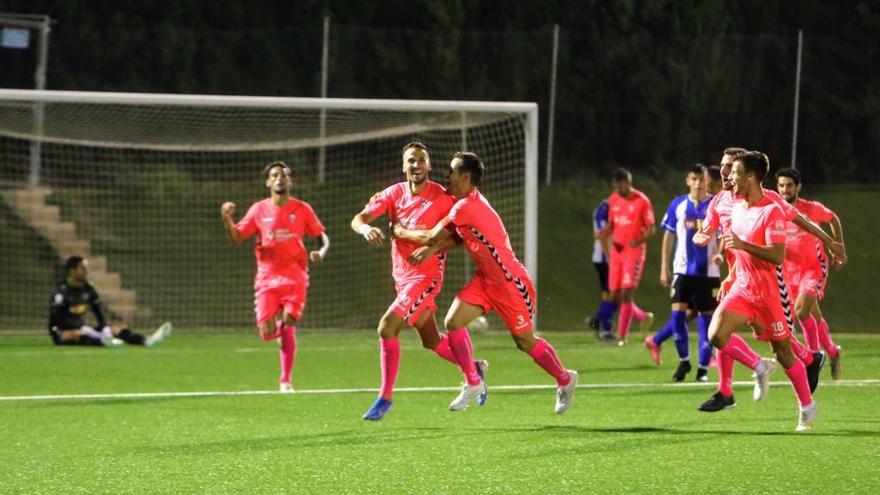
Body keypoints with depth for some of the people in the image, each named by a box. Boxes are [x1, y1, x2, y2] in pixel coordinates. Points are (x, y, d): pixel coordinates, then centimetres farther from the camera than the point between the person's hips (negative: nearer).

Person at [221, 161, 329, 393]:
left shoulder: (302, 209, 4)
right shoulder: (259, 210, 5)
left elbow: (323, 237, 10)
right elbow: (236, 239, 4)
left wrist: (321, 252, -13)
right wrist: (227, 219, -15)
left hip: (294, 276, -1)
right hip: (267, 276, 1)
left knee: (288, 326, -16)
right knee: (267, 332, -10)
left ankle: (286, 380, -5)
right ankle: (280, 326, 30)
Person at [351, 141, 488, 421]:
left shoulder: (442, 198, -12)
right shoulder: (395, 194, 1)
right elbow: (358, 219, -7)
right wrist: (366, 228, -31)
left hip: (425, 276, -6)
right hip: (402, 276, 6)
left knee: (387, 327, -19)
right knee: (431, 341, 16)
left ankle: (385, 397, -9)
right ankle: (474, 368, 39)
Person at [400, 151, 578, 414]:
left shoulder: (466, 207, -24)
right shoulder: (469, 202, 5)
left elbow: (434, 236, -18)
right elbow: (459, 235, 11)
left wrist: (402, 232, -2)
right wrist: (431, 250, -4)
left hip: (509, 281, -9)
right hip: (485, 278, 9)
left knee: (525, 341, 4)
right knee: (453, 321, -5)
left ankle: (565, 380, 27)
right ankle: (473, 383, 7)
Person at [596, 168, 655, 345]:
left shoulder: (642, 201, -8)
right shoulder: (613, 200, 10)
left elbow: (651, 229, -7)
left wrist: (639, 241, -26)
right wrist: (604, 233, -5)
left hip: (634, 252, -6)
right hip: (617, 251, 6)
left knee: (627, 293, -13)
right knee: (616, 296, 5)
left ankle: (622, 336, -9)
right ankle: (644, 317, 29)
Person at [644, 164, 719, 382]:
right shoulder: (677, 205, 4)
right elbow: (668, 237, 10)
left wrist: (720, 254, -21)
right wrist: (664, 268, 7)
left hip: (708, 271, -1)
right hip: (683, 269, 1)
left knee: (706, 316, 2)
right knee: (678, 313, -10)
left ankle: (703, 367, 11)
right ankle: (684, 360, 9)